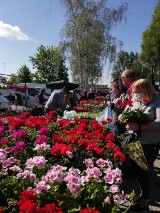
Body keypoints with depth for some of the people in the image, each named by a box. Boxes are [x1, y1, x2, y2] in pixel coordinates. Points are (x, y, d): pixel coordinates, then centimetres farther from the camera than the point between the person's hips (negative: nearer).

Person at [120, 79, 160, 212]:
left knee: (143, 172, 2)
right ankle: (145, 194, 38)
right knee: (136, 169, 14)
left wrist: (139, 127, -35)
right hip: (135, 142, 6)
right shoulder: (136, 102, 7)